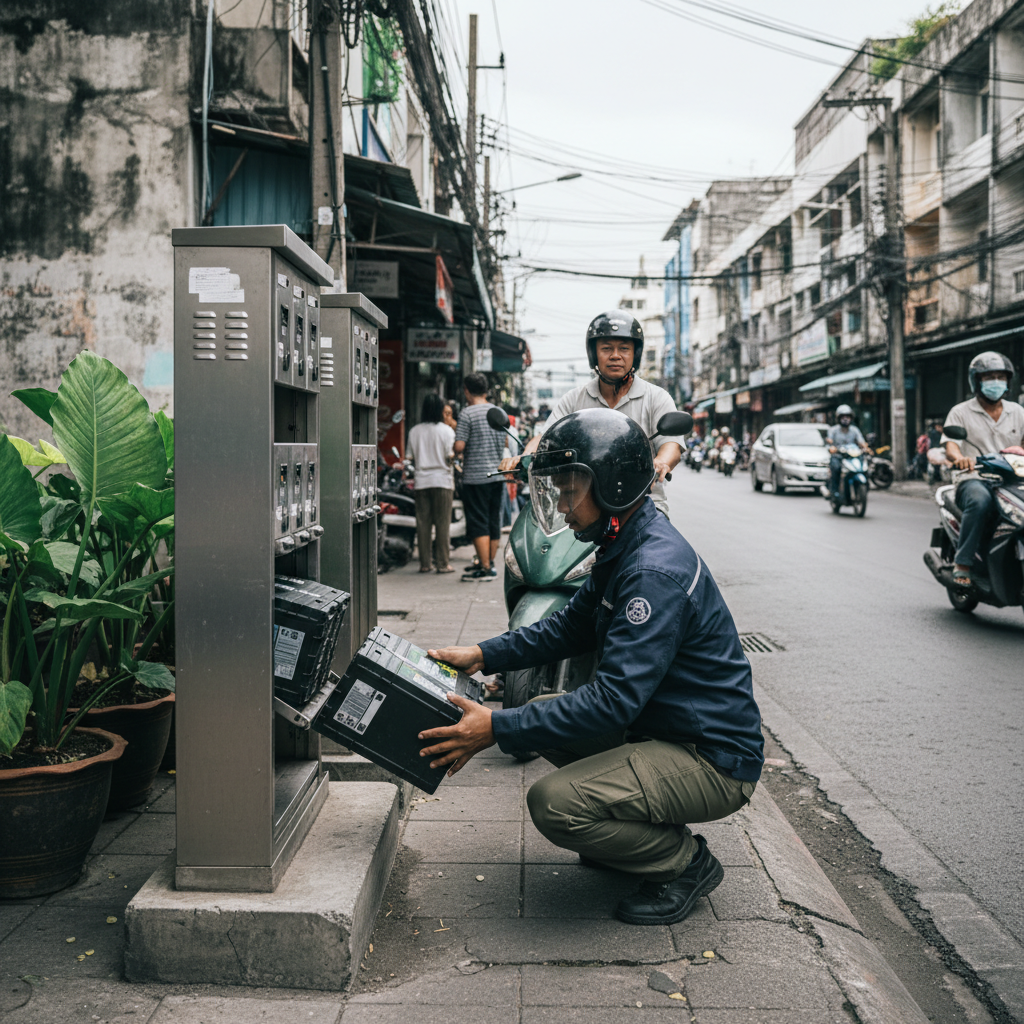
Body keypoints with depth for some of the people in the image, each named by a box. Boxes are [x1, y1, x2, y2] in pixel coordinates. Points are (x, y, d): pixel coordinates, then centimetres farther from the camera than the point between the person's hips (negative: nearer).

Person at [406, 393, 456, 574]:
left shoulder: (414, 431, 5)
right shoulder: (446, 430, -5)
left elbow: (410, 457, 6)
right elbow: (450, 456, -9)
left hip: (421, 481, 3)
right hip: (442, 480, -3)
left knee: (422, 523, 6)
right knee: (442, 523, 2)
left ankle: (424, 563, 9)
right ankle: (442, 563, 2)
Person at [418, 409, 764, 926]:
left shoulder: (656, 572, -27)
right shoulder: (623, 548, 6)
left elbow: (614, 700, -31)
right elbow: (570, 627, 17)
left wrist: (496, 729, -29)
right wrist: (482, 655, 4)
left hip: (713, 759, -10)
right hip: (661, 725, 10)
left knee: (554, 804, -22)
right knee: (542, 709, 11)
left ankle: (686, 861, 1)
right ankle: (641, 830, 17)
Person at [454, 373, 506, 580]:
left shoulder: (467, 413, -11)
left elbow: (459, 447, -15)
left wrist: (456, 453, 5)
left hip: (475, 476, -7)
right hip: (497, 474, 7)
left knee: (478, 523, -3)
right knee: (494, 521, 12)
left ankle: (485, 568, -4)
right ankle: (489, 563, 20)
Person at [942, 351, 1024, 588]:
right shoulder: (960, 412, 8)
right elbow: (951, 445, -6)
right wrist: (960, 458, -30)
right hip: (974, 479, -4)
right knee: (980, 500, -39)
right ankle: (963, 563, -29)